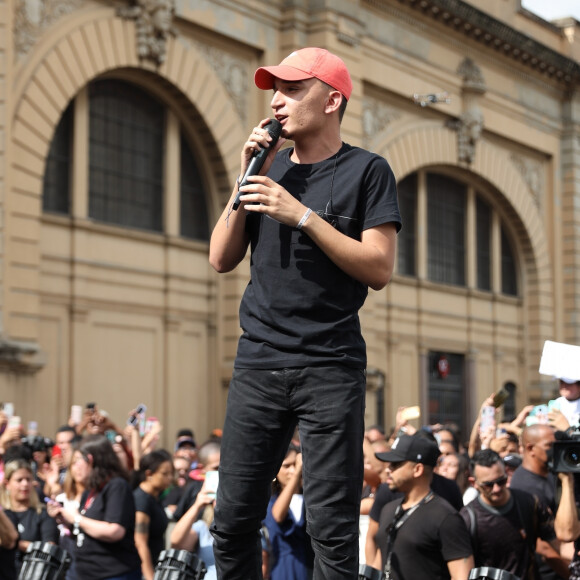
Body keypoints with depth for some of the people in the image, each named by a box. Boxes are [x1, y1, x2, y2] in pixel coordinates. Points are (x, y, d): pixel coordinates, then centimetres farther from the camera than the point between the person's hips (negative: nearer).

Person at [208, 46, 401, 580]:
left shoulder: (366, 171, 1)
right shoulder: (270, 166, 15)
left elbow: (379, 269, -8)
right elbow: (222, 259, 11)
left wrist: (303, 216, -14)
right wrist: (245, 181, 1)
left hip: (331, 368, -4)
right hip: (258, 362, 4)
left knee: (332, 528, -4)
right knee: (233, 521, 3)